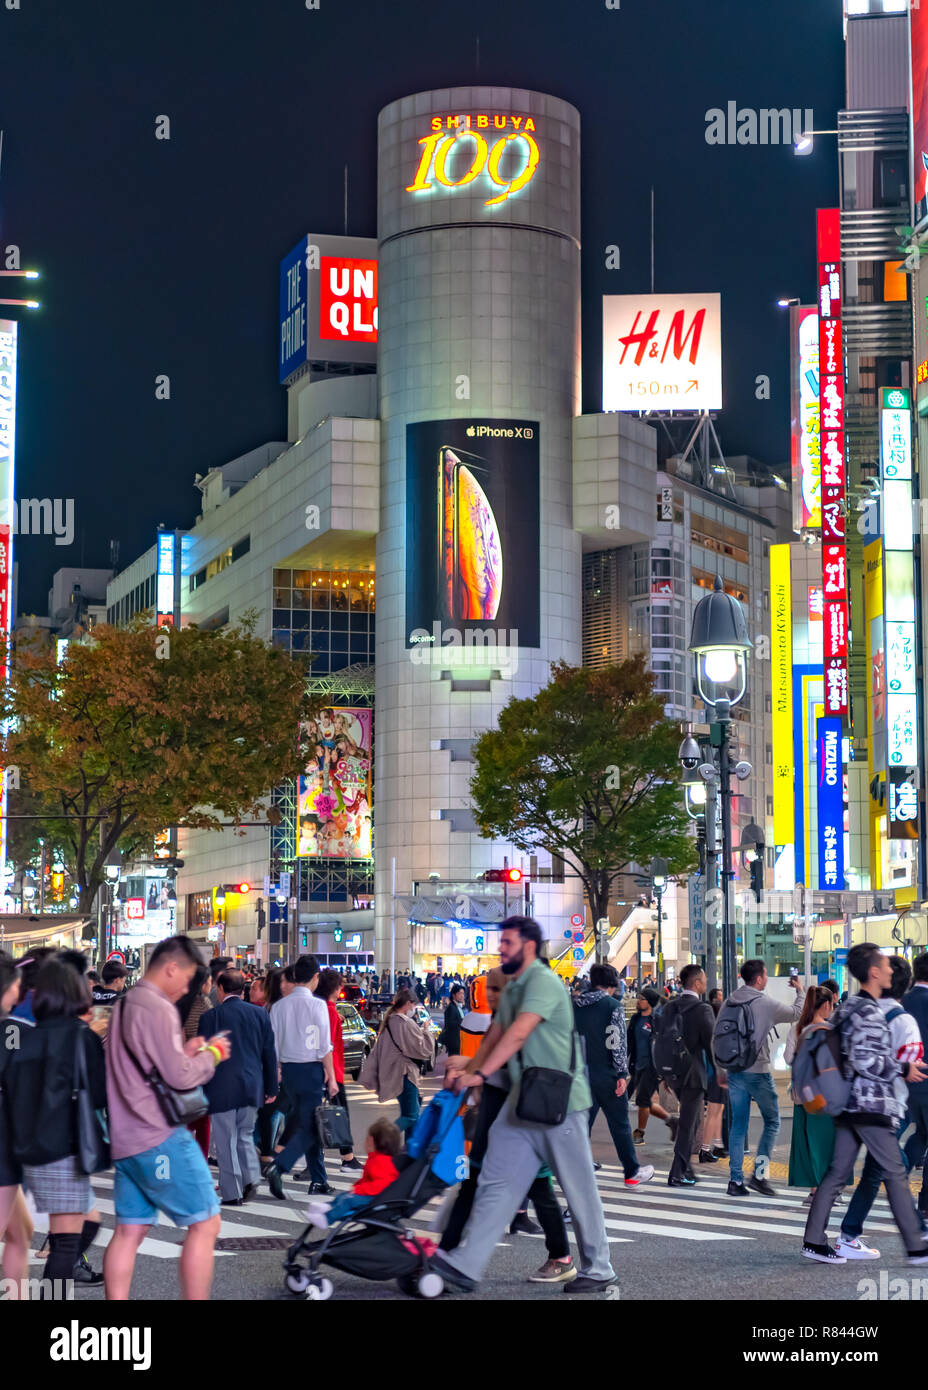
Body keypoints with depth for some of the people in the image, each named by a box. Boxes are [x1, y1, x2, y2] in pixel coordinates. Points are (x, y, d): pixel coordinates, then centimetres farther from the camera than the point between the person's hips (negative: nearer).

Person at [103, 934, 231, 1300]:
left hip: (125, 1138, 9)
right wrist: (212, 1054, -1)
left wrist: (186, 1051, 13)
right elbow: (181, 1077, -17)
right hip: (160, 1138, -9)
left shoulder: (123, 1006, 16)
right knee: (205, 1224, -3)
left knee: (129, 1231, 8)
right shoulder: (158, 1009, -14)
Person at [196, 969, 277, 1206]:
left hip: (222, 1088, -4)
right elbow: (270, 1053, 7)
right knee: (245, 1134, 20)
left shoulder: (211, 1016, -9)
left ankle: (232, 1193, 6)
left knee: (226, 1140, 4)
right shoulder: (259, 1014, 3)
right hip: (252, 1088, 4)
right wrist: (271, 1088, 16)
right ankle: (251, 1177, 5)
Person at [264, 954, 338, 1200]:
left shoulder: (279, 1006, 4)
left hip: (288, 1069, 6)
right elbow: (324, 1046, -11)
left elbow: (273, 1044, 6)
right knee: (308, 1127, -3)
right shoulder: (317, 1005, -11)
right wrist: (331, 1077, -6)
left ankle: (319, 1180, 20)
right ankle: (278, 1167, -22)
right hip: (312, 1069, -6)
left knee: (307, 1124, 15)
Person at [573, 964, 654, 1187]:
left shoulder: (575, 1006, 7)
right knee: (619, 1124, 5)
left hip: (581, 1073, 4)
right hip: (606, 1074, -4)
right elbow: (618, 1041, -14)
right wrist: (622, 1074, -11)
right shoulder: (613, 1005, -8)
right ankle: (632, 1172, 14)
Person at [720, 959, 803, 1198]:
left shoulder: (728, 1003, 5)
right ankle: (760, 1173, 0)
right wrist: (800, 991, 22)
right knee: (772, 1121, 9)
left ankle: (736, 1180, 6)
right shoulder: (765, 1003, -10)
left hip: (734, 1071, 5)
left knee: (738, 1125, 9)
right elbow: (797, 1013, 3)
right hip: (758, 1071, -5)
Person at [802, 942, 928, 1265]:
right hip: (871, 1105, -9)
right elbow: (865, 1061, -22)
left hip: (848, 1104, 9)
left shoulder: (848, 1007, 14)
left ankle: (814, 1240, 8)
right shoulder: (870, 1012, -16)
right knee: (895, 1174, -3)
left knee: (837, 1172, 9)